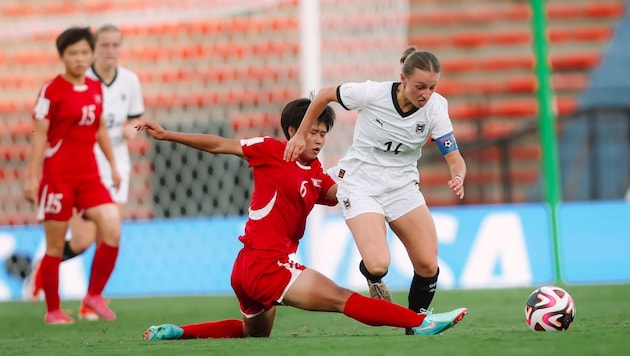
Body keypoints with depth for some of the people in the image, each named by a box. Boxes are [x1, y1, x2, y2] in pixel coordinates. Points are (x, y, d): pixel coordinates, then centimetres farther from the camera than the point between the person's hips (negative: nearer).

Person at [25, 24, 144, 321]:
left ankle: (90, 303, 6)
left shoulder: (130, 81, 1)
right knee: (82, 240, -8)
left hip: (116, 166, 4)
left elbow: (136, 118, 14)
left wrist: (131, 129, -8)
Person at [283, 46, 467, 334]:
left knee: (428, 266, -8)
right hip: (360, 185, -3)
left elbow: (455, 159, -14)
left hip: (403, 186, 3)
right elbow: (325, 95, -3)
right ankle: (373, 279, 17)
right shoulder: (372, 93, -21)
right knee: (378, 265, -23)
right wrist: (301, 135, 2)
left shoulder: (434, 108, -14)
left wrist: (458, 178, -37)